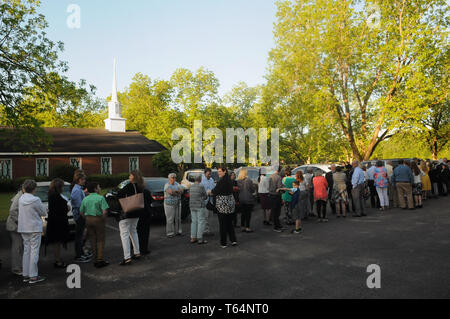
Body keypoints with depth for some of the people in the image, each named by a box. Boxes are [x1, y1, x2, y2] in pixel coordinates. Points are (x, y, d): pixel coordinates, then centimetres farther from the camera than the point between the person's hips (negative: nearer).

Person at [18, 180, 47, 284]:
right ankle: (33, 276, 2)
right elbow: (44, 213, -7)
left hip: (23, 228, 7)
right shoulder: (36, 200, -16)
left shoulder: (21, 199, 4)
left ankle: (25, 275, 19)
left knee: (26, 251, 13)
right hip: (35, 228, -7)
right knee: (34, 252, -1)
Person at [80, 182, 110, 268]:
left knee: (93, 239, 14)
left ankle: (96, 259, 21)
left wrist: (87, 218, 16)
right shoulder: (100, 198, -11)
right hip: (98, 219, -5)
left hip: (88, 220, 6)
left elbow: (81, 212, 9)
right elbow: (105, 211, -18)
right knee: (100, 240, 2)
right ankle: (100, 260, 1)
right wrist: (103, 219, -4)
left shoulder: (85, 199, 7)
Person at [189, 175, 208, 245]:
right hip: (200, 206, -7)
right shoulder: (201, 186, -11)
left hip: (192, 206, 7)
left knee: (194, 222, 12)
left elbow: (190, 196, 14)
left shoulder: (191, 187, 8)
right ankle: (200, 239, -1)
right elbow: (205, 196, -4)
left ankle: (193, 238, 15)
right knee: (201, 222, -1)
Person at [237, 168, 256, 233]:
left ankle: (243, 227, 19)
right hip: (248, 199, -5)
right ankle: (247, 228, 5)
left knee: (243, 213, 14)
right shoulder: (249, 180, -16)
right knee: (248, 213, 3)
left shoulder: (238, 181, -3)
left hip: (241, 199, 5)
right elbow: (253, 190, -7)